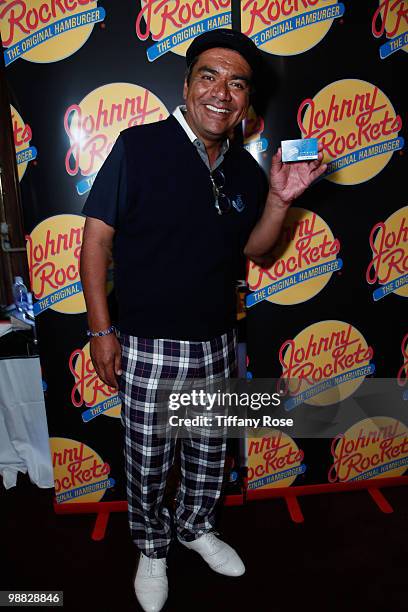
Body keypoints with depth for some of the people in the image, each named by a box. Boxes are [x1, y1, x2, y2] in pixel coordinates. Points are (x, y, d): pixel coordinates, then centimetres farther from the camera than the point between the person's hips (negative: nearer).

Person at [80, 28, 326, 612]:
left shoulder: (246, 170, 4)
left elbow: (255, 251, 10)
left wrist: (279, 199, -8)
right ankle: (152, 550, 42)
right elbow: (97, 237, -9)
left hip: (217, 344, 5)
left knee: (210, 454, 22)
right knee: (147, 464, 13)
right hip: (146, 348, -4)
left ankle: (196, 527, 50)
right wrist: (100, 330, -10)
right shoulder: (138, 147, -10)